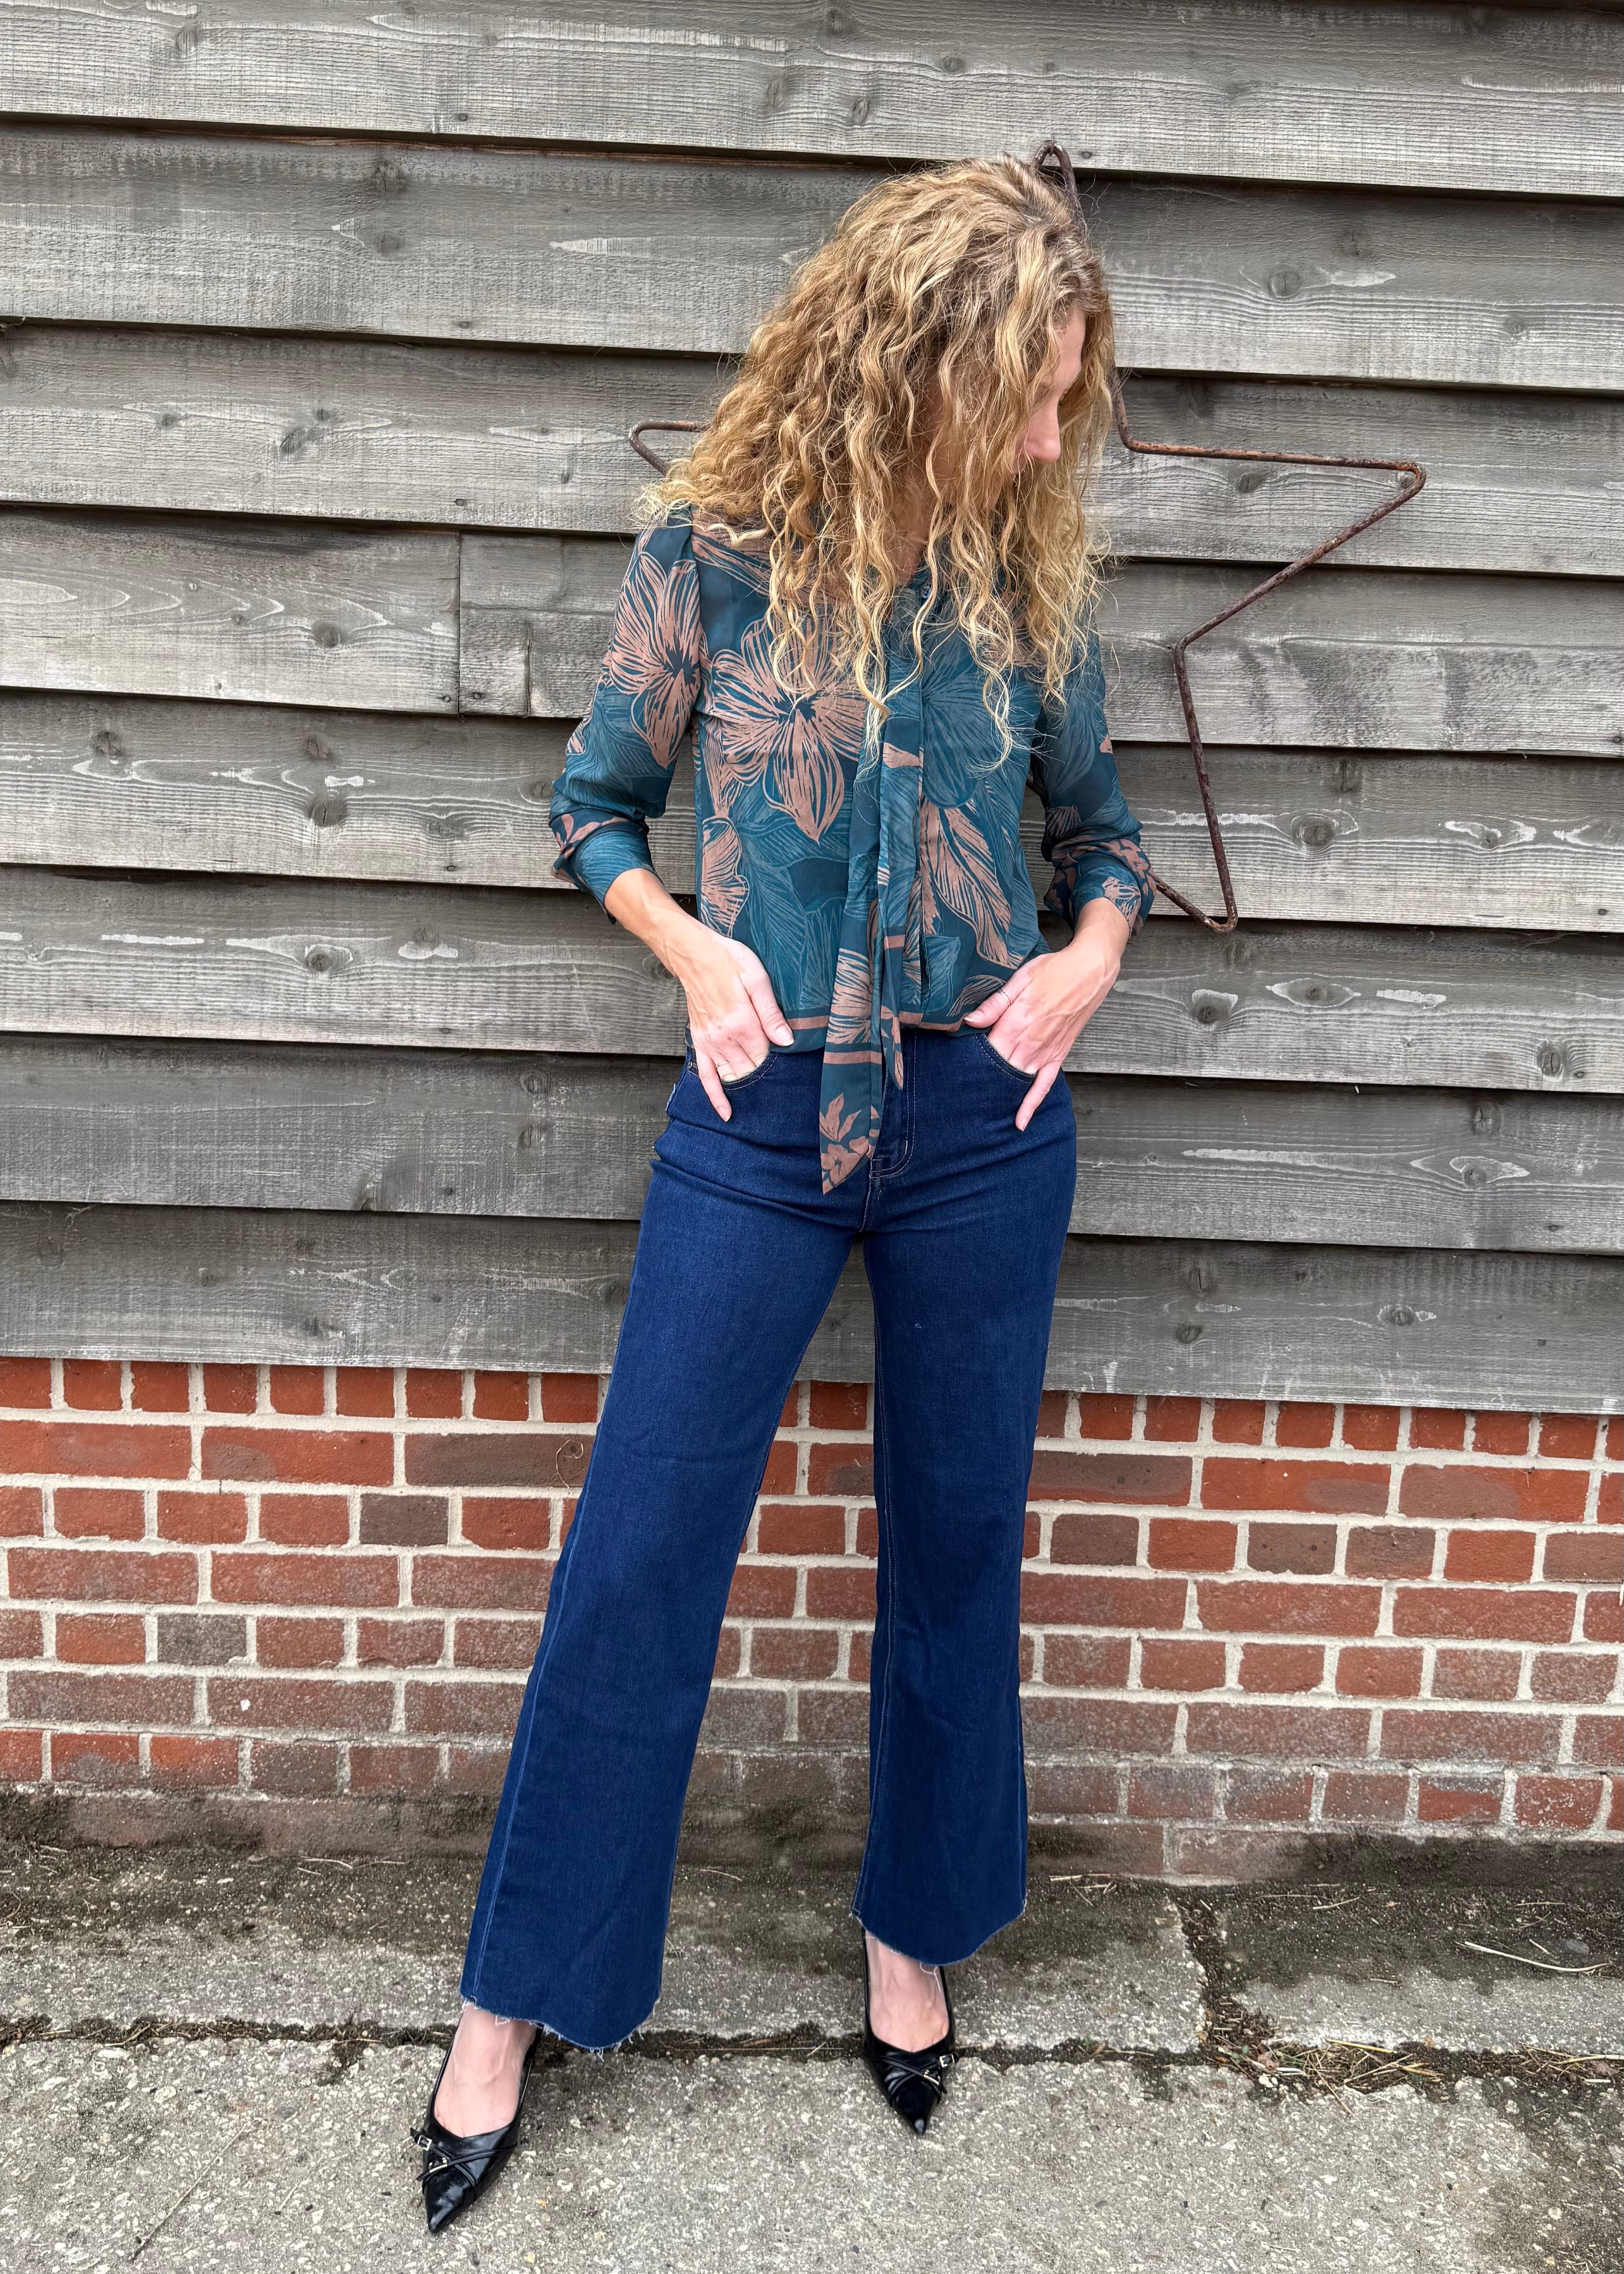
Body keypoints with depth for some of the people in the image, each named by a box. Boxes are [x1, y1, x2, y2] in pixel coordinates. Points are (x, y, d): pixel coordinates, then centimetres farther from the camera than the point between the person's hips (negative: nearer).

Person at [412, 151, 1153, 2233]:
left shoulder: (1030, 576, 2)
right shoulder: (717, 550, -5)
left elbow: (1103, 830, 14)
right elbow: (594, 805, 5)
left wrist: (1091, 959, -5)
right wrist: (693, 947, -10)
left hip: (982, 1127, 2)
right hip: (761, 1124, -2)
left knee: (958, 1547, 13)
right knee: (636, 1560, 4)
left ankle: (914, 1929, 38)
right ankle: (518, 1997, 24)